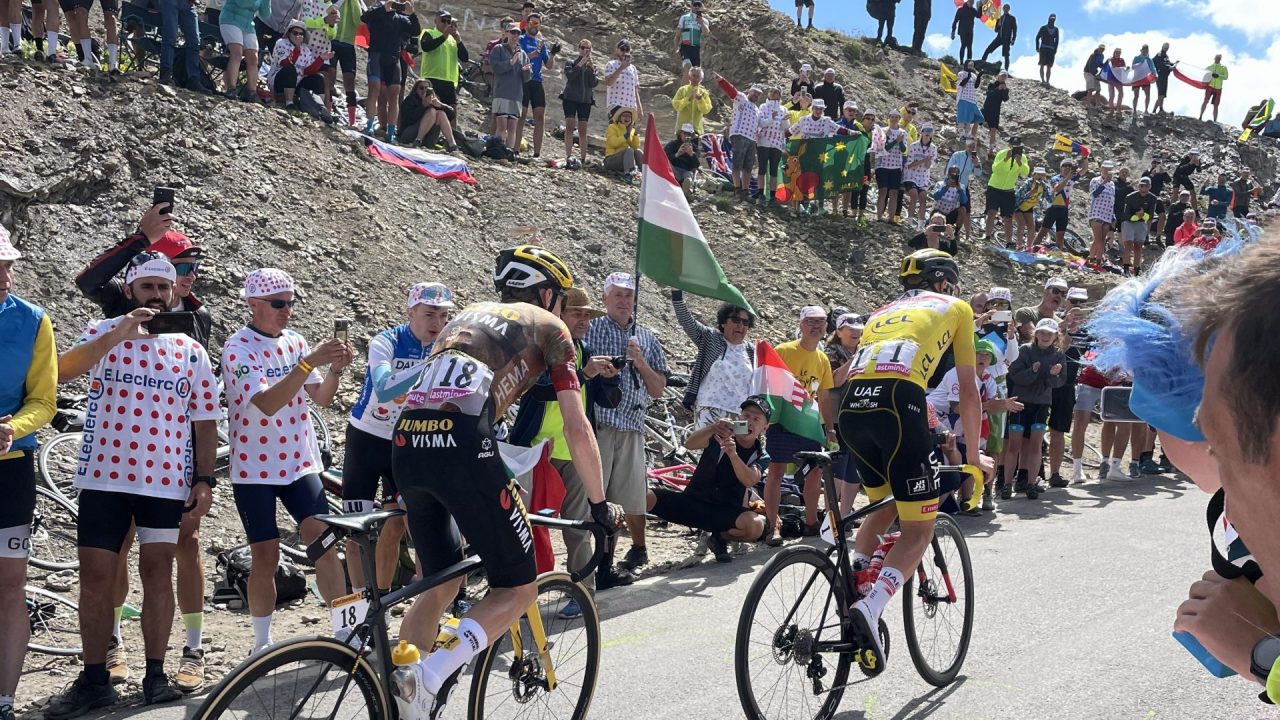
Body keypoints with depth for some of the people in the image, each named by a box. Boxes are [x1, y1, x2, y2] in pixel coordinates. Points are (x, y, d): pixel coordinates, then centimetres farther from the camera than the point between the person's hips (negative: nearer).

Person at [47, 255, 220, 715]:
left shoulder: (191, 351, 8)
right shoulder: (104, 332, 3)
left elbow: (205, 420, 8)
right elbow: (63, 371, -17)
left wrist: (204, 479, 0)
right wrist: (116, 333, -29)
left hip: (166, 482, 1)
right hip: (104, 478, -1)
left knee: (157, 575, 5)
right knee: (95, 579, 2)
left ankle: (156, 675, 15)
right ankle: (94, 681, 13)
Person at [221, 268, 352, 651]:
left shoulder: (295, 341, 6)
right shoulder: (238, 348, -12)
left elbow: (321, 398, 3)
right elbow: (267, 403, -26)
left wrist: (336, 369, -16)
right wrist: (310, 362, -34)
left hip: (299, 463, 4)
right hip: (254, 468, -4)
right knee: (266, 558, 1)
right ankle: (262, 643, 19)